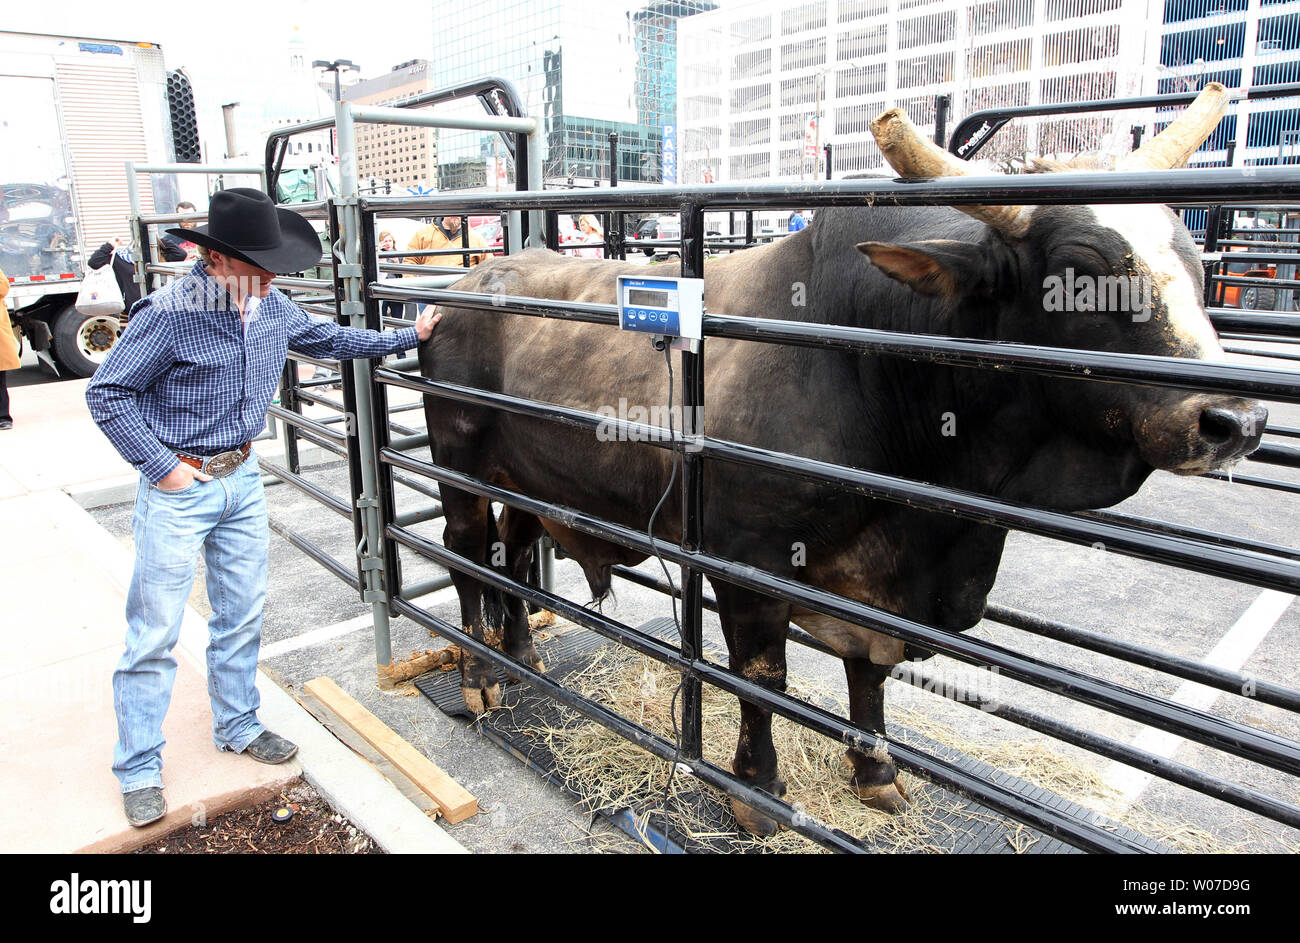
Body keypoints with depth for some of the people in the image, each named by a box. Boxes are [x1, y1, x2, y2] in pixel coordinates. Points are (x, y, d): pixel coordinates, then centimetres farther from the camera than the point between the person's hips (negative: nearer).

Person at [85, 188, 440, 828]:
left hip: (242, 480, 6)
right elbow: (106, 393, -13)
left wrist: (406, 337, 19)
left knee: (242, 617, 16)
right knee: (155, 631, 3)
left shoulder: (270, 307, 1)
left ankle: (237, 726, 35)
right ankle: (139, 770, 18)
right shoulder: (171, 312, -19)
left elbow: (327, 338, 18)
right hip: (178, 487, -6)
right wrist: (162, 465, -16)